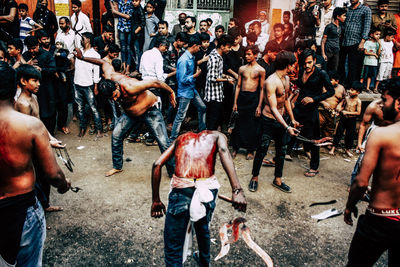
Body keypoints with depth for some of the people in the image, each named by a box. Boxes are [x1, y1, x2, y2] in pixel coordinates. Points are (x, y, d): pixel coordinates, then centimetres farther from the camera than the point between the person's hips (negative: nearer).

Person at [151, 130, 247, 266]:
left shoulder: (181, 138, 28)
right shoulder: (216, 136, 22)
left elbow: (157, 164, 13)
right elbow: (224, 152, -4)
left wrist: (156, 200, 18)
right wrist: (237, 190, -15)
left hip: (180, 189, -1)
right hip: (207, 188, 1)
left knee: (172, 248, 11)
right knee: (202, 228, 31)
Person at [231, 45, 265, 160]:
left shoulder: (260, 70, -1)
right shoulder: (242, 68, 8)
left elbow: (261, 89, -1)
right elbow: (238, 86, 9)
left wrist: (259, 106, -6)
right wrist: (235, 103, 4)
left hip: (253, 98, -2)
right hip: (241, 97, 3)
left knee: (252, 125, 3)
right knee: (238, 123, 5)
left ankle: (250, 150, 17)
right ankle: (235, 148, 18)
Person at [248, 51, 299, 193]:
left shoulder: (286, 78, 6)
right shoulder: (271, 82, -23)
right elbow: (273, 108, -27)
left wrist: (292, 119, 20)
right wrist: (287, 127, -33)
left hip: (280, 119, 8)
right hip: (269, 120, -8)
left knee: (281, 150, 13)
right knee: (262, 150, 2)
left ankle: (278, 180, 27)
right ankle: (254, 178, 20)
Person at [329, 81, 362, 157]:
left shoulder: (358, 101, -11)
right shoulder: (346, 98, -1)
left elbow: (358, 112, -15)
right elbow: (341, 104, 15)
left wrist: (347, 112, -19)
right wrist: (339, 107, -7)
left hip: (352, 120, -2)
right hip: (343, 118, 3)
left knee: (350, 135, 8)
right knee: (339, 133, 5)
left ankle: (348, 150, 24)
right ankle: (333, 148, 13)